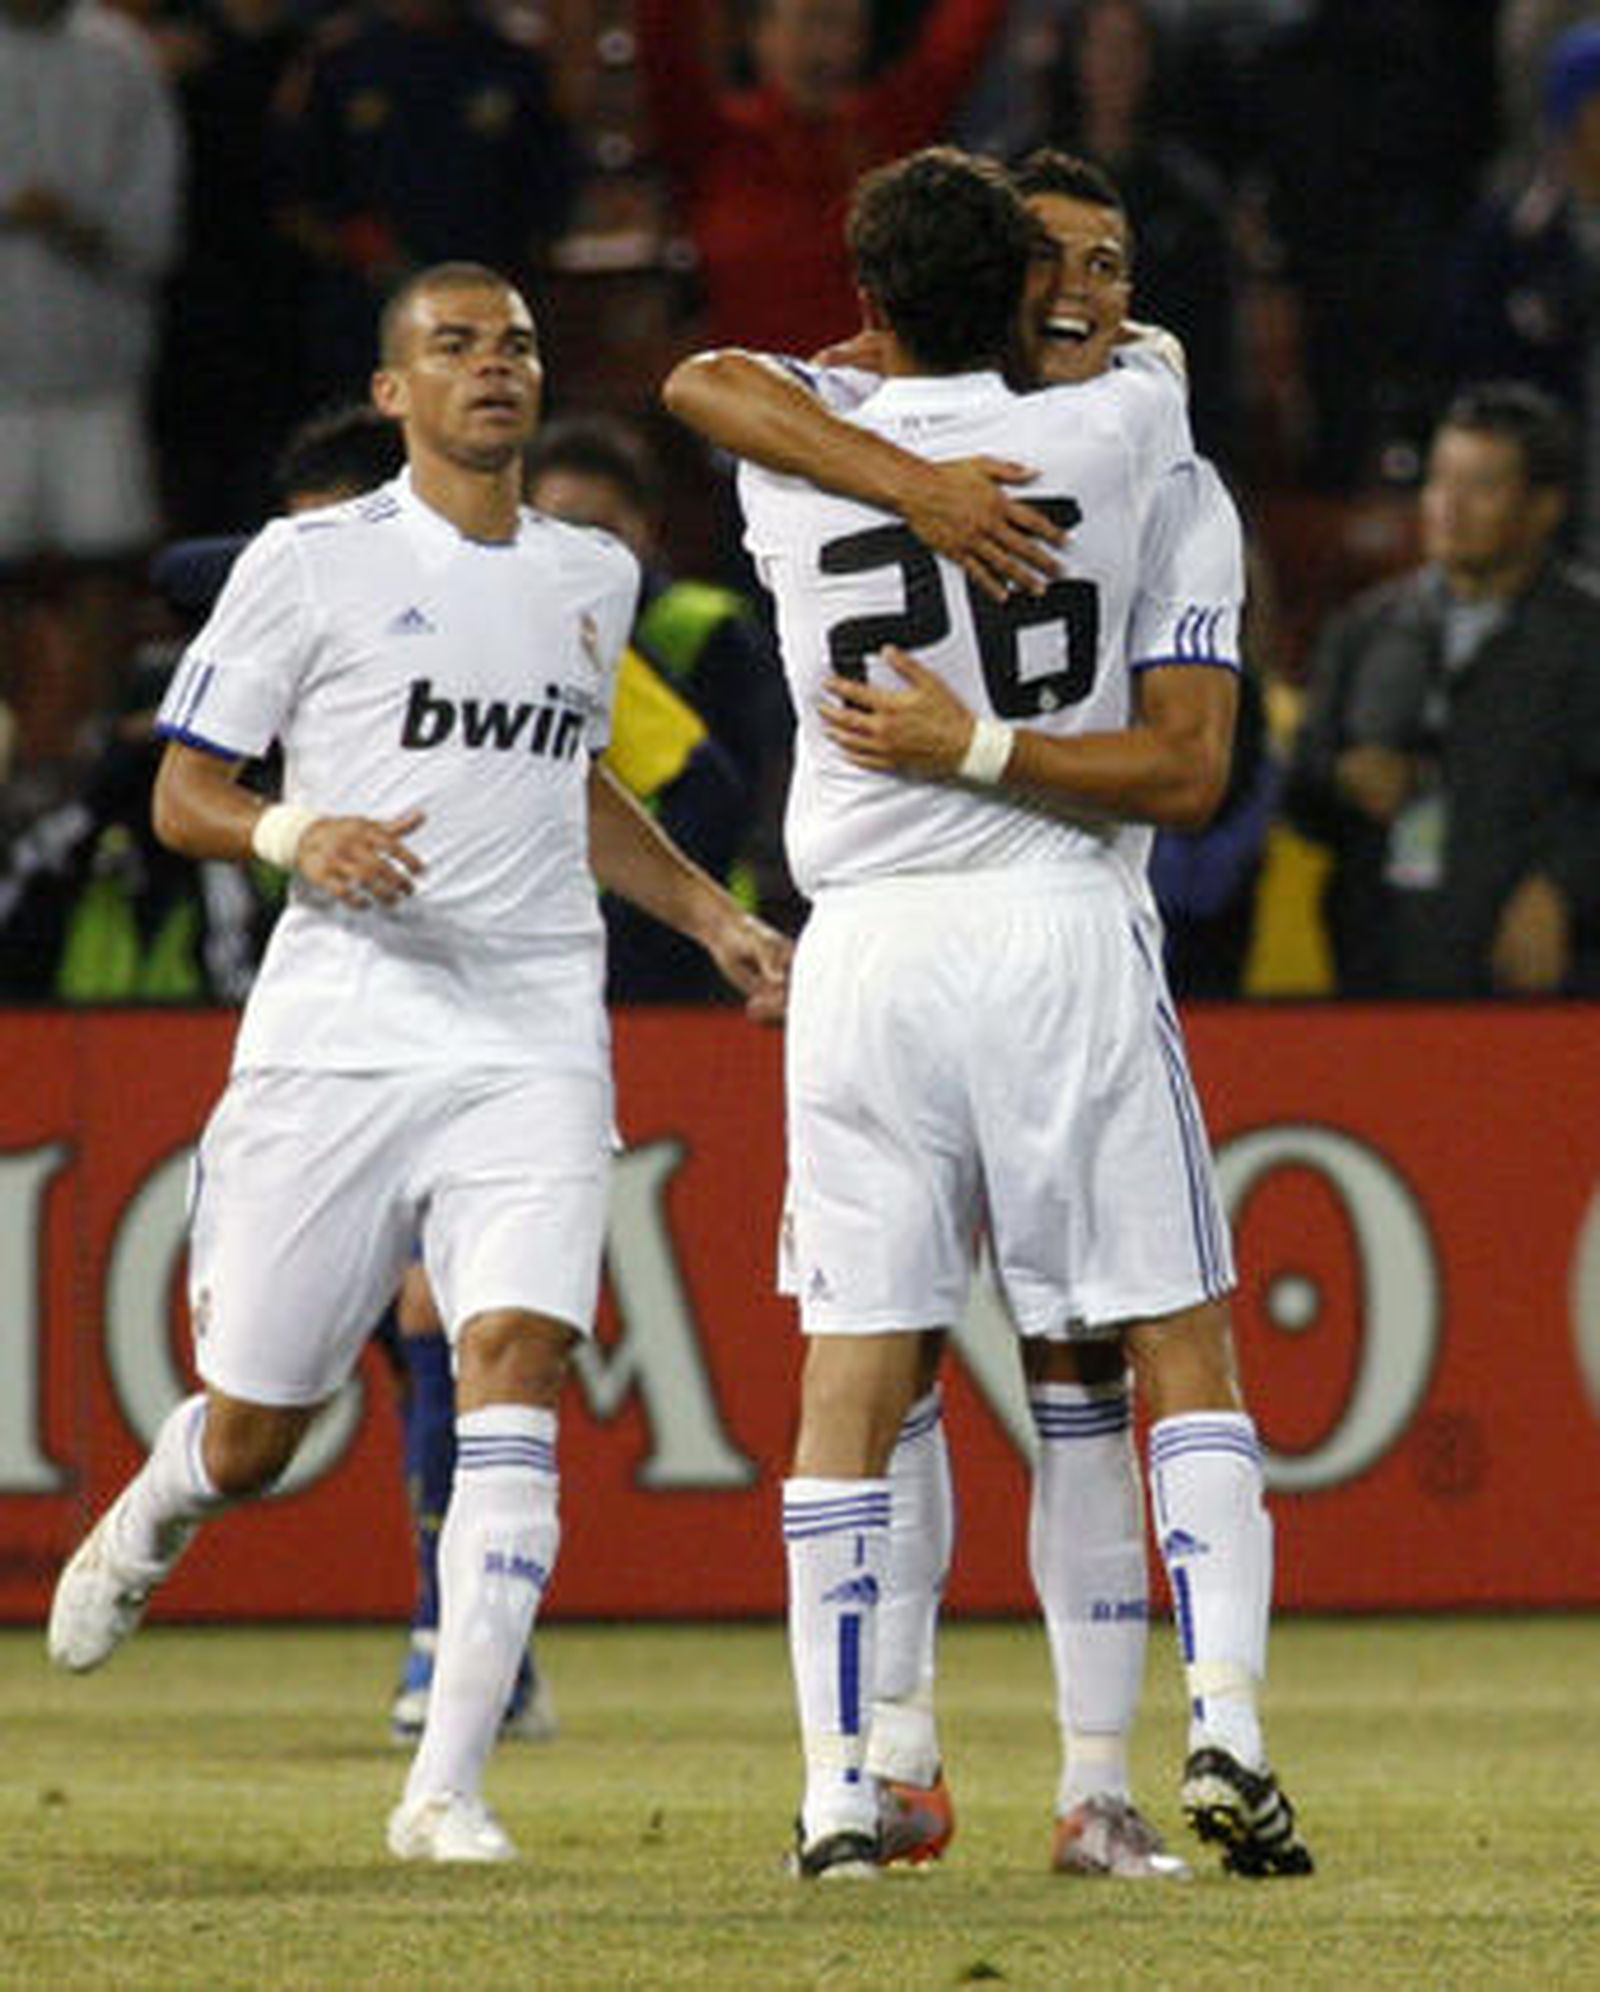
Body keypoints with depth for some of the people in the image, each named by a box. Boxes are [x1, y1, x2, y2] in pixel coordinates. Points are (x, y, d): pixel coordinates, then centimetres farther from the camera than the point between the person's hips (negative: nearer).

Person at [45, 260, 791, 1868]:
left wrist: (711, 915, 24)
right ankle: (150, 1518, 43)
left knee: (513, 1372, -18)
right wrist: (295, 835, -18)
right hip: (336, 1040, -3)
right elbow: (182, 790, 2)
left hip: (532, 1051, 3)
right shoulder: (315, 563, 1)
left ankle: (446, 1786, -18)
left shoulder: (593, 578, 16)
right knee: (252, 1435, 4)